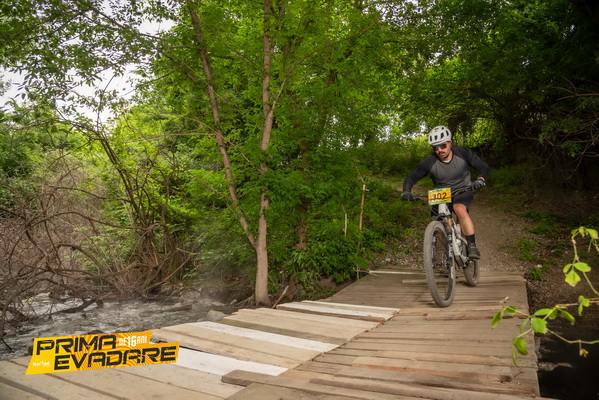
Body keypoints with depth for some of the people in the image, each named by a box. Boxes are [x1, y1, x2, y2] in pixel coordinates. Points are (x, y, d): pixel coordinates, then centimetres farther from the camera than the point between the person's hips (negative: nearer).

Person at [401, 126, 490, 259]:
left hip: (462, 191, -2)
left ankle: (472, 246, -29)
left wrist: (481, 179, -32)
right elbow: (412, 177, -12)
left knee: (460, 210, -33)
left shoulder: (463, 153, -16)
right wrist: (406, 191, -32)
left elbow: (484, 167, -9)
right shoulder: (429, 162, -17)